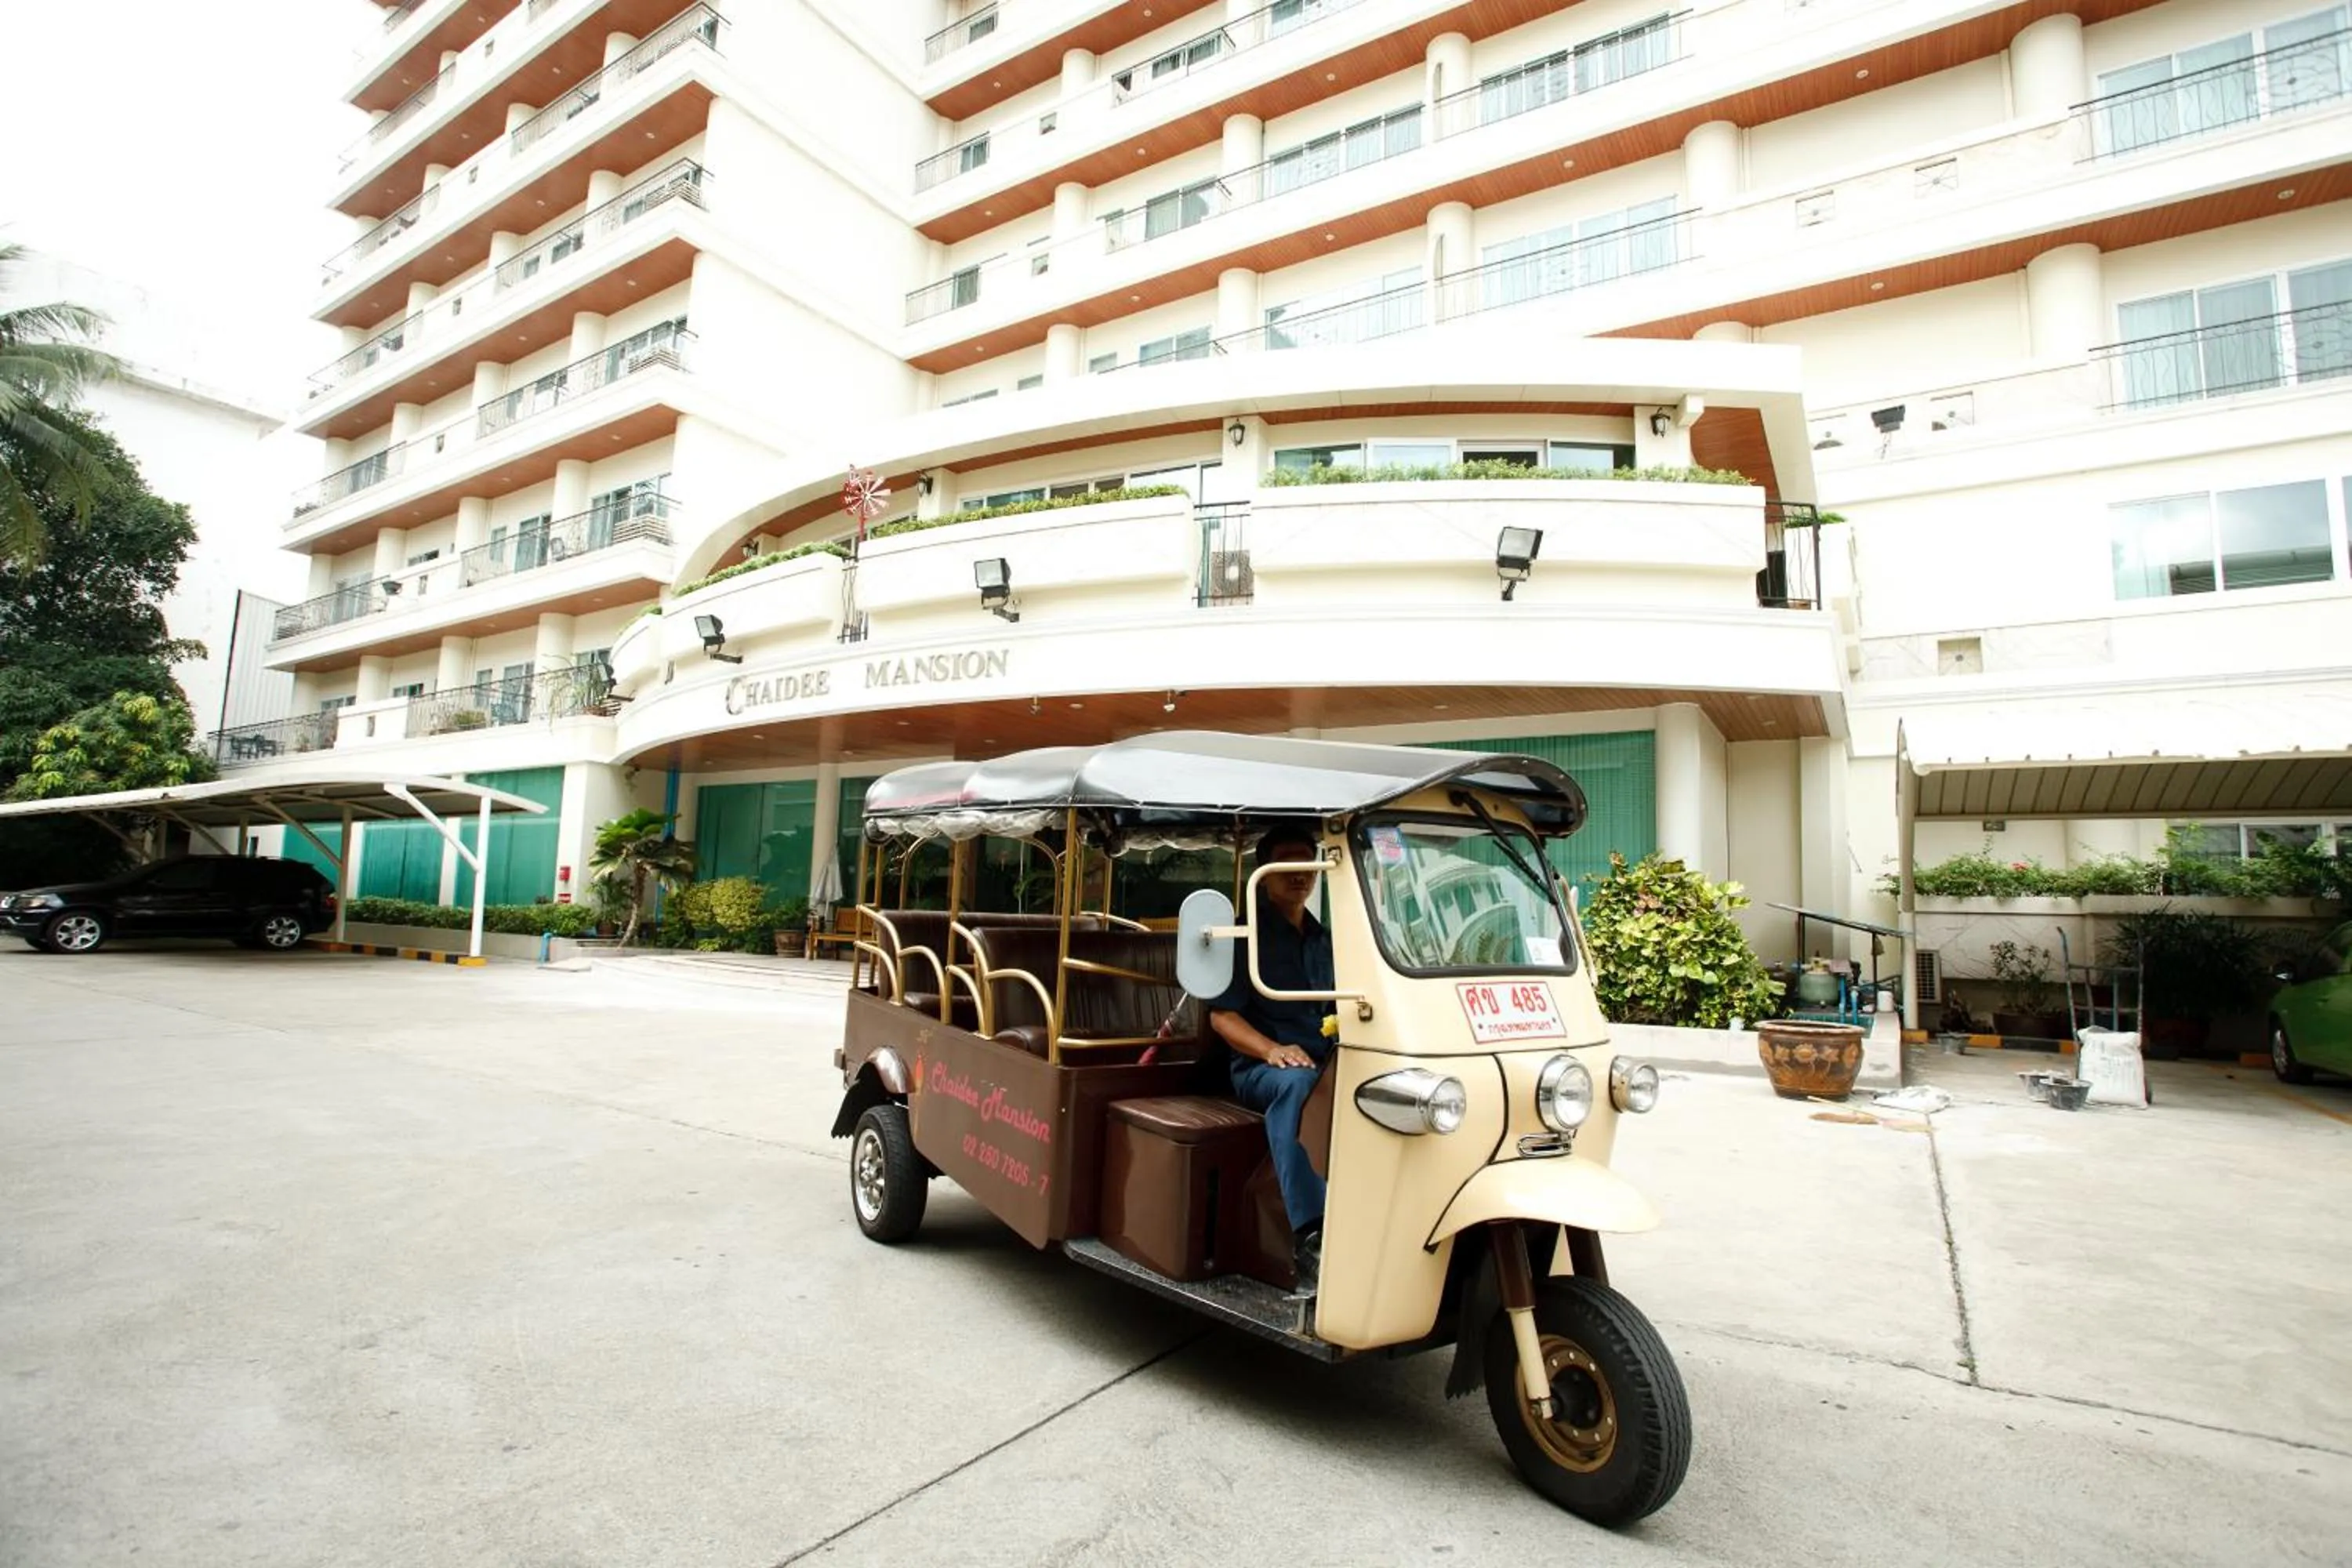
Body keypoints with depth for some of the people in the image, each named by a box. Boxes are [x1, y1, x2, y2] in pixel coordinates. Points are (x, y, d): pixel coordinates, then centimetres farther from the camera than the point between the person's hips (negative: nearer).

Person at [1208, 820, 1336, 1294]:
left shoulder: (1323, 940, 23)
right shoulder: (1246, 934, 5)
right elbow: (1222, 1016, -3)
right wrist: (1273, 1050, -20)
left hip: (1325, 1067, 5)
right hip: (1260, 1069, -5)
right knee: (1296, 1082, -38)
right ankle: (1311, 1236, -43)